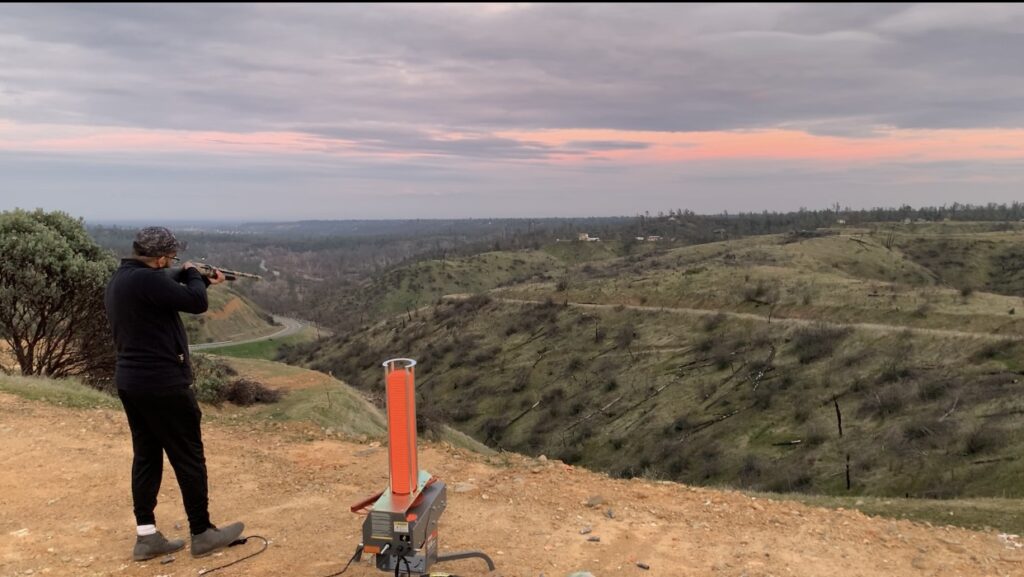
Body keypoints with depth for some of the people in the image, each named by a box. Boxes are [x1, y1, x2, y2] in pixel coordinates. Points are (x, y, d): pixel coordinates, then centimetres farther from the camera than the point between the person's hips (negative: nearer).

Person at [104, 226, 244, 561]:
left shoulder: (119, 280, 11)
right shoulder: (146, 279, -21)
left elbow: (166, 292, 24)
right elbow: (196, 303, -19)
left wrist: (203, 281, 20)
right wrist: (193, 273, -2)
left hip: (129, 381, 10)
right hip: (162, 383, -10)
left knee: (146, 455, 15)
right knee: (188, 457, 2)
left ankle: (146, 537, 19)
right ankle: (202, 534, 13)